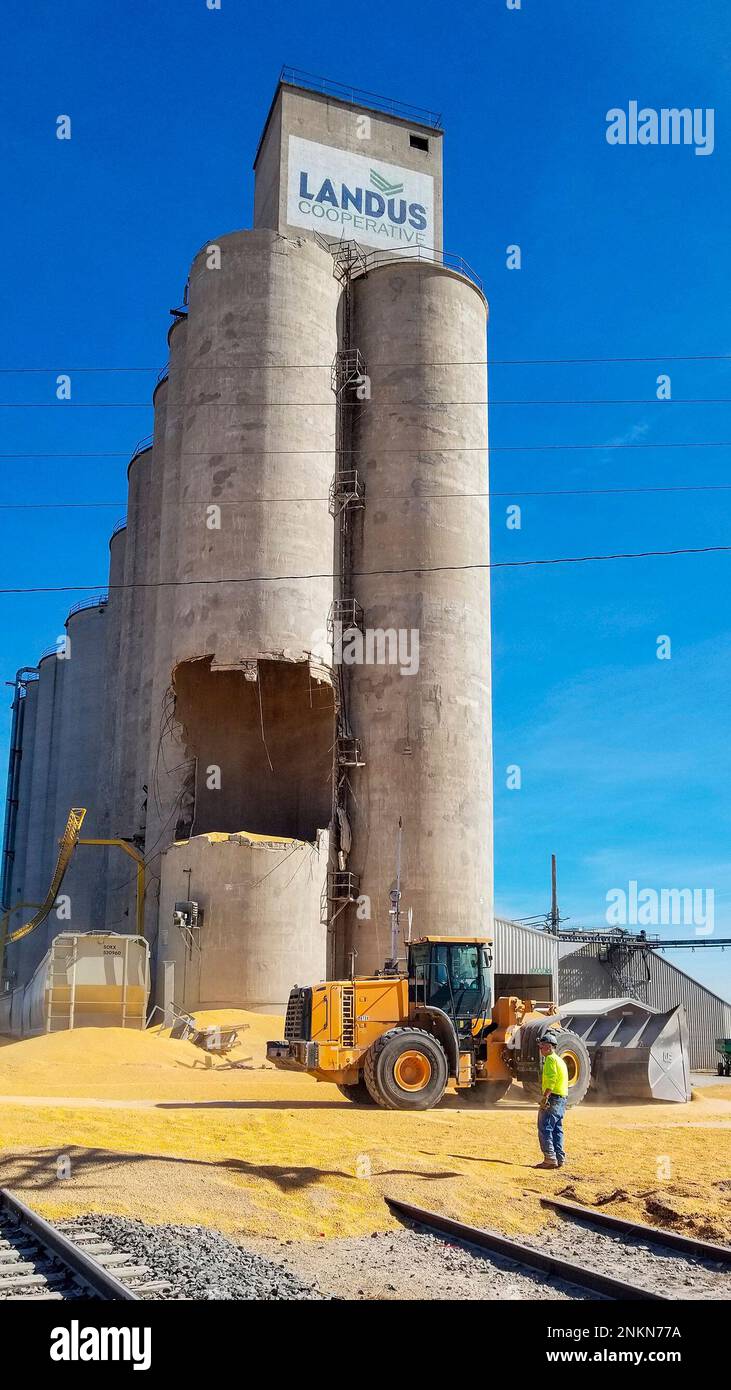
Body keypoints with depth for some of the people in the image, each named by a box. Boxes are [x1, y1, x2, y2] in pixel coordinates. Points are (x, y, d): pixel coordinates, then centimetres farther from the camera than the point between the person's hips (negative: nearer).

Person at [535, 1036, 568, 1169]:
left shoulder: (551, 1059, -10)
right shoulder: (560, 1060, 21)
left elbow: (551, 1080, -22)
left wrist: (545, 1097, -27)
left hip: (552, 1098, -10)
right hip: (562, 1099, 10)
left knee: (545, 1129, -9)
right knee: (557, 1130, 13)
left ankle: (550, 1159, -12)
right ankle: (560, 1159, 13)